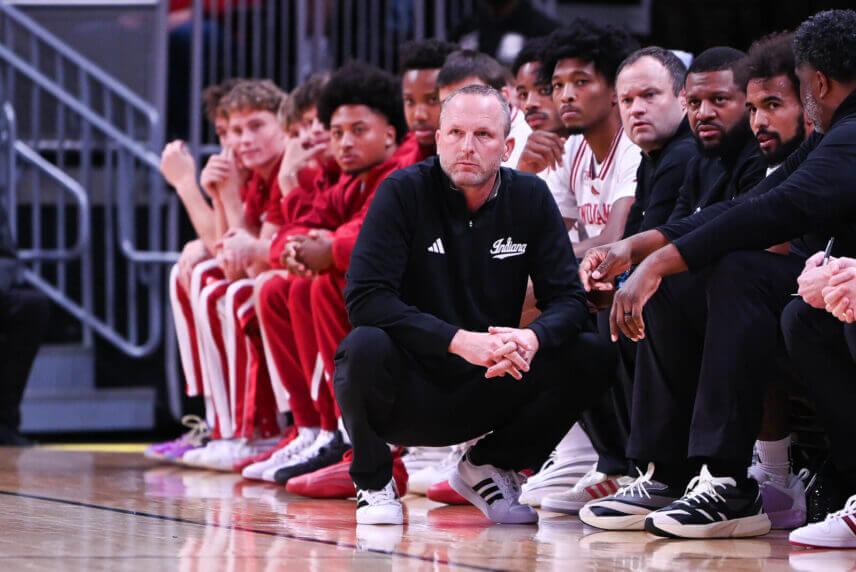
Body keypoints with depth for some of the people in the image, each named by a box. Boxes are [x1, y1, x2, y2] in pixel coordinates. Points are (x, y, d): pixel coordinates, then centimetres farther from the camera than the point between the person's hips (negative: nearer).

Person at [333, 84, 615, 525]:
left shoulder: (531, 198, 0)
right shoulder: (403, 193, -11)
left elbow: (567, 298, -3)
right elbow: (364, 298, -21)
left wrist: (531, 339, -28)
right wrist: (458, 340, -31)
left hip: (485, 390, 4)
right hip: (408, 392, -4)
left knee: (592, 357, -17)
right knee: (367, 346, -36)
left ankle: (487, 468, 7)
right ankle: (373, 480, -5)